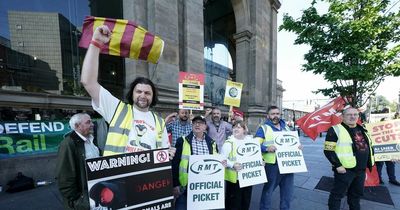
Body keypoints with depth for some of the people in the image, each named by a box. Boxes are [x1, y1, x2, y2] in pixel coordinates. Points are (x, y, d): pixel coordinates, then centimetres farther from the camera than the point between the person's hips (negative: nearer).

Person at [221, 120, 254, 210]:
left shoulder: (250, 140, 4)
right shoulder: (229, 142, -12)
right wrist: (233, 165, -29)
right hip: (234, 177, -5)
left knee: (246, 201, 20)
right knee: (234, 202, 6)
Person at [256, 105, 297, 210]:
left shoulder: (286, 127, 15)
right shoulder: (263, 128, -6)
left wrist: (298, 146, 3)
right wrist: (267, 148, -30)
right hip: (272, 165, -6)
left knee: (288, 191, 19)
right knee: (268, 190, 8)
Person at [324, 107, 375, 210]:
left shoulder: (362, 129, 10)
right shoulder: (336, 129, -15)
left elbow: (368, 146, 23)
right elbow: (328, 150, -18)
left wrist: (370, 162, 16)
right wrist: (338, 165, -21)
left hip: (361, 169, 8)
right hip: (345, 169, -8)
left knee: (357, 193, 24)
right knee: (337, 194, 3)